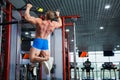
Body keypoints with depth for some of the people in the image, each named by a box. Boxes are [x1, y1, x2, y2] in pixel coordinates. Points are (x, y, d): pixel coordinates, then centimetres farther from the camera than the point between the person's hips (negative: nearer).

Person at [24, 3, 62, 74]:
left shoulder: (39, 21, -13)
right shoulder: (54, 24, 1)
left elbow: (27, 17, -11)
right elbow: (60, 24, 24)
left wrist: (28, 8, 2)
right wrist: (58, 16, 35)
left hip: (38, 42, -4)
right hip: (45, 43, 4)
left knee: (32, 59, -4)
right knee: (46, 58, 20)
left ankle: (43, 60, -34)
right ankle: (44, 59, -18)